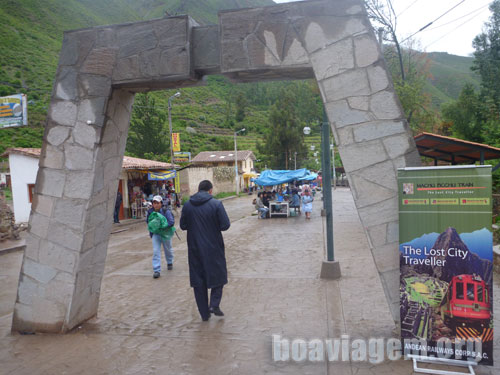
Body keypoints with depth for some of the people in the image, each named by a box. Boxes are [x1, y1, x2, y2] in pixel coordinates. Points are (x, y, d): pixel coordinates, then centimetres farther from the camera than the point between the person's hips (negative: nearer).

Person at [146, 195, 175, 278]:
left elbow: (171, 222, -26)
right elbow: (147, 221, 8)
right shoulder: (150, 211, -6)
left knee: (168, 249, 19)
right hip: (155, 234, 2)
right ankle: (156, 270, -4)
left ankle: (170, 263, 47)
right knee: (156, 251, -8)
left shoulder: (166, 211, -19)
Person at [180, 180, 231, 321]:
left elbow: (183, 226, 5)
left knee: (198, 280, 12)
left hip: (195, 249, 3)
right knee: (218, 275, 17)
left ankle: (204, 313, 17)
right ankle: (214, 304, 3)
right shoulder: (216, 204, -11)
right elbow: (225, 225, -13)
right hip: (214, 248, -3)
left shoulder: (187, 205, -1)